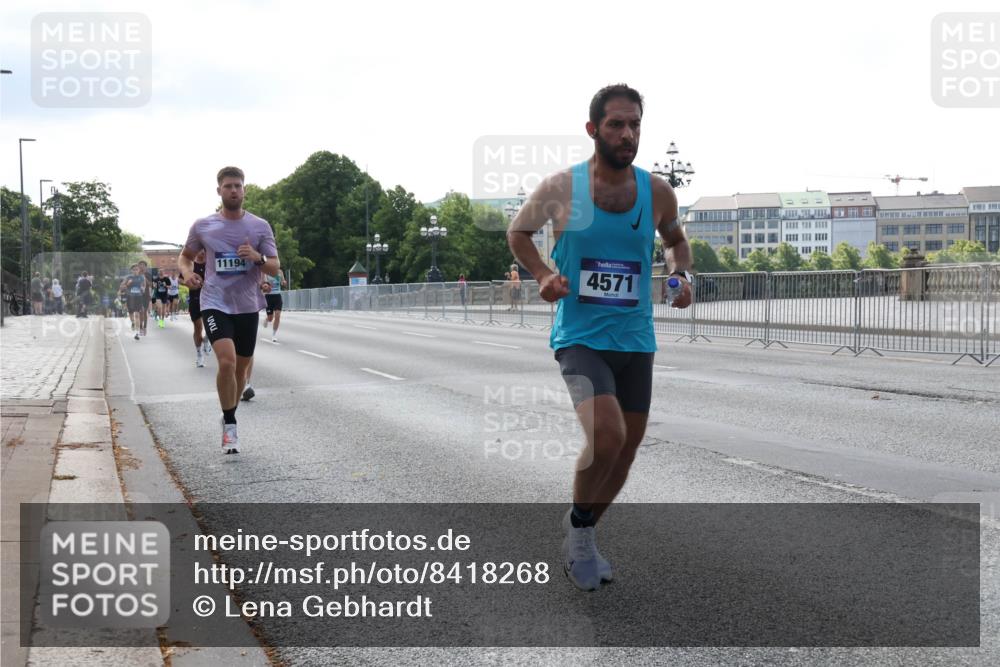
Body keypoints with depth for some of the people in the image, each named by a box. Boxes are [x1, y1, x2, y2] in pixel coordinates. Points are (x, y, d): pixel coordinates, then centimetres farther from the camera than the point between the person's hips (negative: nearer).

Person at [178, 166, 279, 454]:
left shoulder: (260, 226, 1)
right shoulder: (202, 226, 1)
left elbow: (275, 268, 0)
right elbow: (186, 255, 16)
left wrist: (257, 258, -22)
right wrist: (187, 272, -6)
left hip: (248, 306, 2)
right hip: (215, 303, -2)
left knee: (241, 367, 11)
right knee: (227, 361, -21)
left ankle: (229, 417, 35)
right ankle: (230, 425, -6)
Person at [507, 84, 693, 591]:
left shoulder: (657, 193, 0)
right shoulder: (559, 188, -7)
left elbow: (675, 239, 21)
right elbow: (518, 233, 10)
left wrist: (682, 275, 0)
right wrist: (542, 274, -7)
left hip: (636, 340, 5)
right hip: (580, 336, -4)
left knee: (627, 448, 12)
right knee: (606, 435, -25)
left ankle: (580, 539, 36)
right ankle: (579, 524, 3)